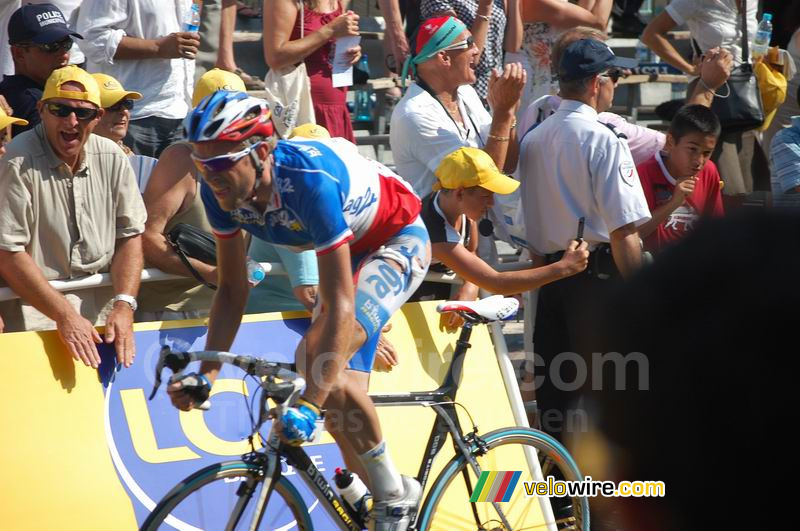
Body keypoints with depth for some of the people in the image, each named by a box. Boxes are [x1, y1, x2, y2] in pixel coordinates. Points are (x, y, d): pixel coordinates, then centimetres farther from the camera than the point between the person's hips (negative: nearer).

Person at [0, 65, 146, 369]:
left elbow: (129, 236, 9)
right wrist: (64, 315, -21)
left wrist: (124, 306, -7)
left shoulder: (111, 158, 5)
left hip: (103, 304, 5)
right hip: (37, 306, -5)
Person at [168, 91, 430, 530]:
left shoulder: (309, 181, -40)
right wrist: (207, 374, -19)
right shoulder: (220, 190, -20)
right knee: (341, 391, 1)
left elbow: (340, 307, -40)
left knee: (318, 356, -26)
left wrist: (309, 406, -45)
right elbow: (232, 289, -7)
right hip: (347, 249, 8)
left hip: (398, 241, -8)